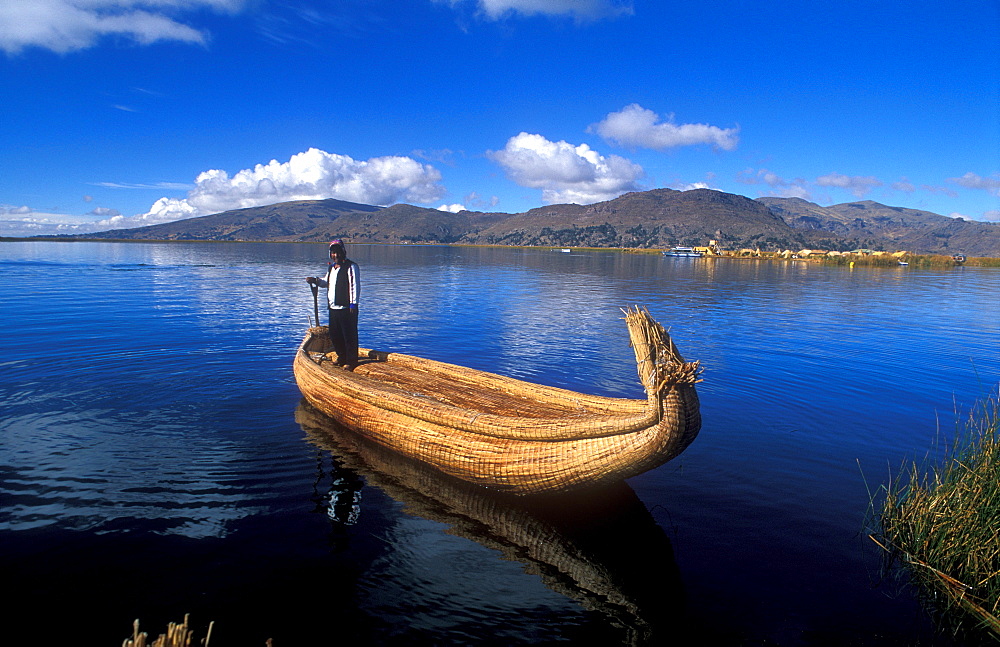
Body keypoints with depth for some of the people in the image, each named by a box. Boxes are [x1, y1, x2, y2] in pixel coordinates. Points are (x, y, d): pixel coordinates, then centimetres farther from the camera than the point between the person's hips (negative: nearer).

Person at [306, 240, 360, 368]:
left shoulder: (351, 266, -7)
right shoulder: (331, 267, 18)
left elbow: (355, 286, -12)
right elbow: (327, 283, 31)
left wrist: (353, 303, -17)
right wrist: (315, 280, 12)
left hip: (346, 308, -8)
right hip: (333, 308, 8)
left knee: (349, 336, -3)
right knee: (334, 335, 14)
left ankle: (351, 361, 6)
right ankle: (342, 357, 30)